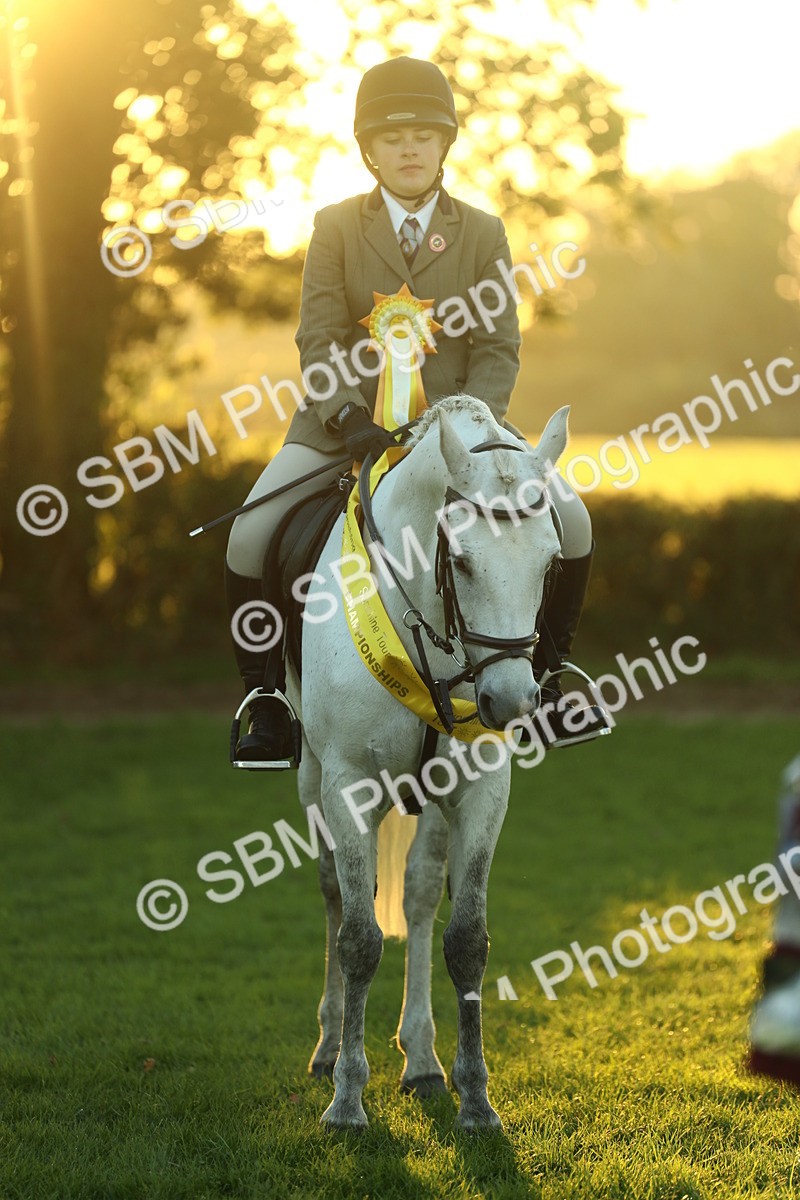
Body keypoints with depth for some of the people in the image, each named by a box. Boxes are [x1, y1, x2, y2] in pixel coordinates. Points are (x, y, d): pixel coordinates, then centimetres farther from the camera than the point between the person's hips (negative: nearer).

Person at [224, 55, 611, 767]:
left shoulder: (482, 234, 4)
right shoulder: (336, 228, 2)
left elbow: (499, 347, -1)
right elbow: (320, 340, -5)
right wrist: (348, 420, -23)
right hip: (348, 420, -1)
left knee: (570, 522, -15)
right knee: (249, 539, -20)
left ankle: (545, 679, 4)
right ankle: (267, 701, -3)